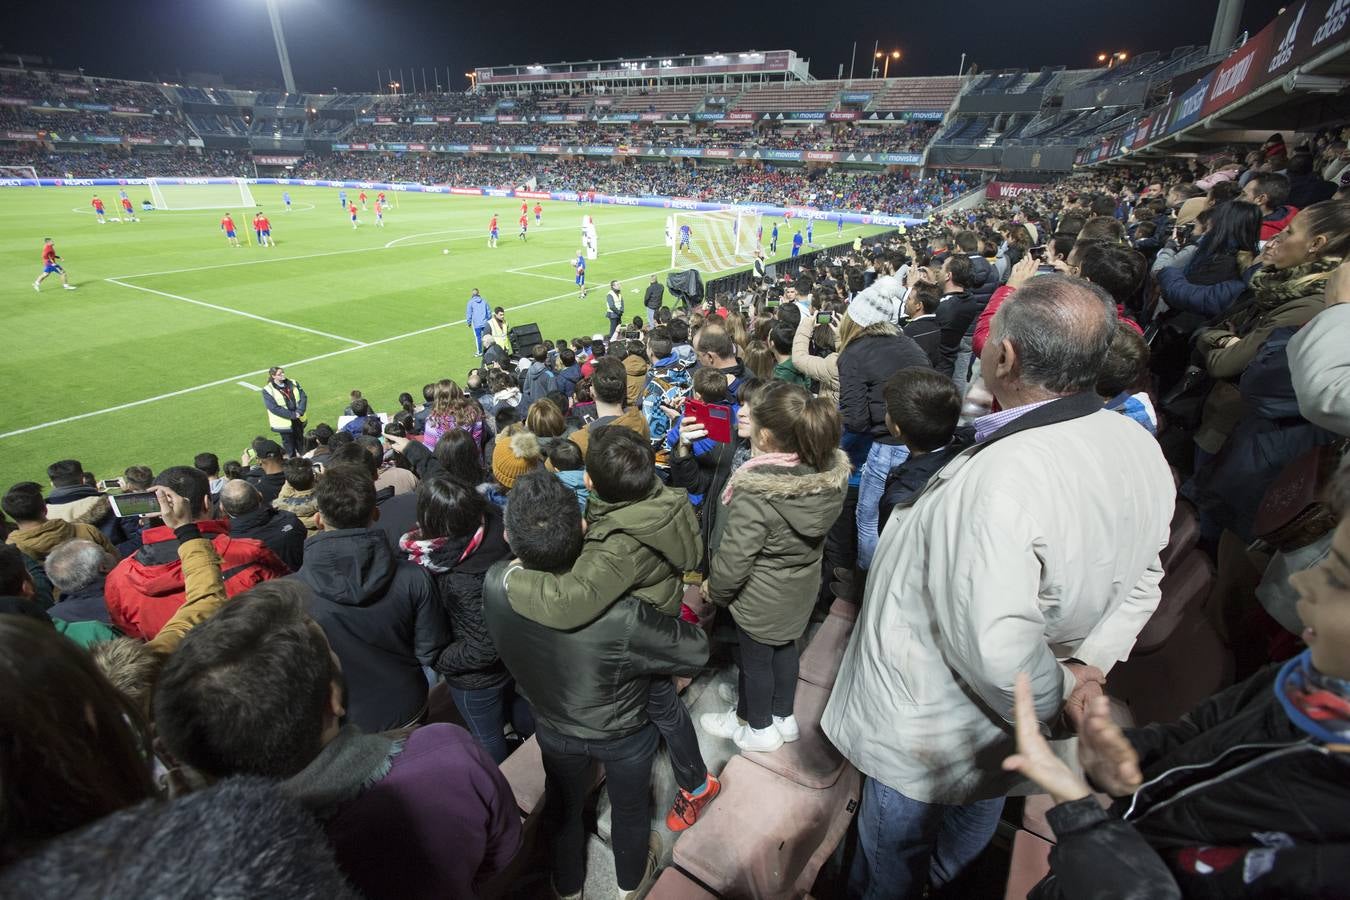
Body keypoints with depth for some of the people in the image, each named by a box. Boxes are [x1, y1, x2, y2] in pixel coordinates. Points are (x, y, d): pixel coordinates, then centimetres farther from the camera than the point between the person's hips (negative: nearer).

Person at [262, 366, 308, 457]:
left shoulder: (293, 384, 3)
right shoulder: (268, 390, -11)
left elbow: (303, 398, -2)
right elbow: (274, 408, -17)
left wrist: (299, 412, -17)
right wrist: (292, 415, -20)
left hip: (299, 420, 4)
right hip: (285, 424, -4)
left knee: (301, 443, 17)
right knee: (290, 449, 6)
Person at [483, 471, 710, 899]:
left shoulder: (495, 585, -30)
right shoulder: (620, 616, -44)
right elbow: (695, 652, -27)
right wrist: (686, 617, -10)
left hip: (552, 729, 3)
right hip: (622, 735, -3)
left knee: (562, 808, 32)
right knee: (629, 809, 30)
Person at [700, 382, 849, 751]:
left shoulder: (755, 494, -36)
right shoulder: (832, 471, -17)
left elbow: (733, 559, -26)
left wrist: (714, 588, -7)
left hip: (761, 599, -6)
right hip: (802, 588, 6)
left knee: (756, 659, 19)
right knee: (785, 648, 28)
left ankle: (759, 728, 45)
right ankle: (784, 717, 51)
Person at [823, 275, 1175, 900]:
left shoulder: (1001, 479, -39)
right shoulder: (1140, 447, -10)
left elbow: (999, 649, -39)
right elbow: (1140, 579, 2)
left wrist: (1052, 693, -20)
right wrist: (1090, 667, 0)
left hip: (928, 726, -7)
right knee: (970, 830, 36)